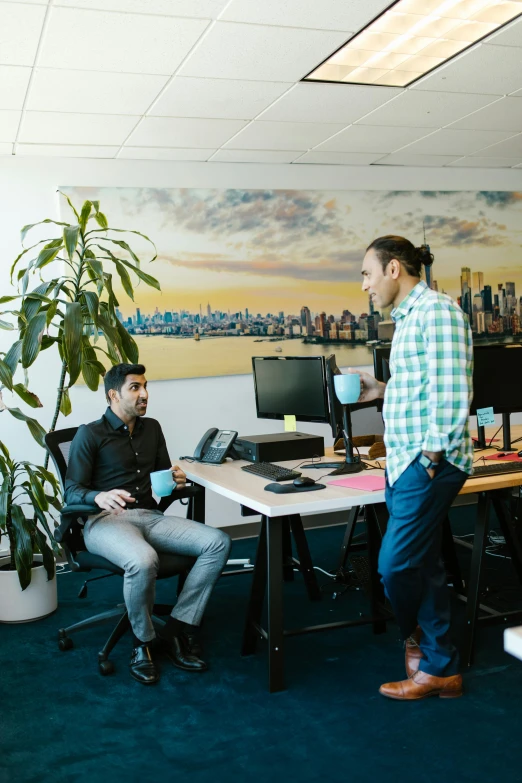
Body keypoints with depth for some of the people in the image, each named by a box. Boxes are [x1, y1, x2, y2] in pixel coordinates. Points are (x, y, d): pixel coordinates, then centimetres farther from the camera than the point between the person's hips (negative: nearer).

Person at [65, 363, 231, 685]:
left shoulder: (152, 428, 16)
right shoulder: (90, 434, -1)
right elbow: (72, 492, -7)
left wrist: (176, 479, -3)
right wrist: (99, 497, -29)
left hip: (151, 516, 6)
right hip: (106, 520, -6)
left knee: (219, 542, -17)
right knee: (143, 561, -39)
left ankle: (178, 628, -13)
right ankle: (144, 641, -11)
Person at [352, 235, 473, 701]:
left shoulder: (436, 310, -12)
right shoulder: (408, 318, 18)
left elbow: (451, 393, -19)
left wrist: (432, 460, -19)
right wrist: (383, 391, 10)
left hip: (428, 462, -10)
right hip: (405, 462, 10)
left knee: (396, 566, -4)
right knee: (423, 565, 13)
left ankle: (420, 642, 22)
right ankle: (441, 668, 24)